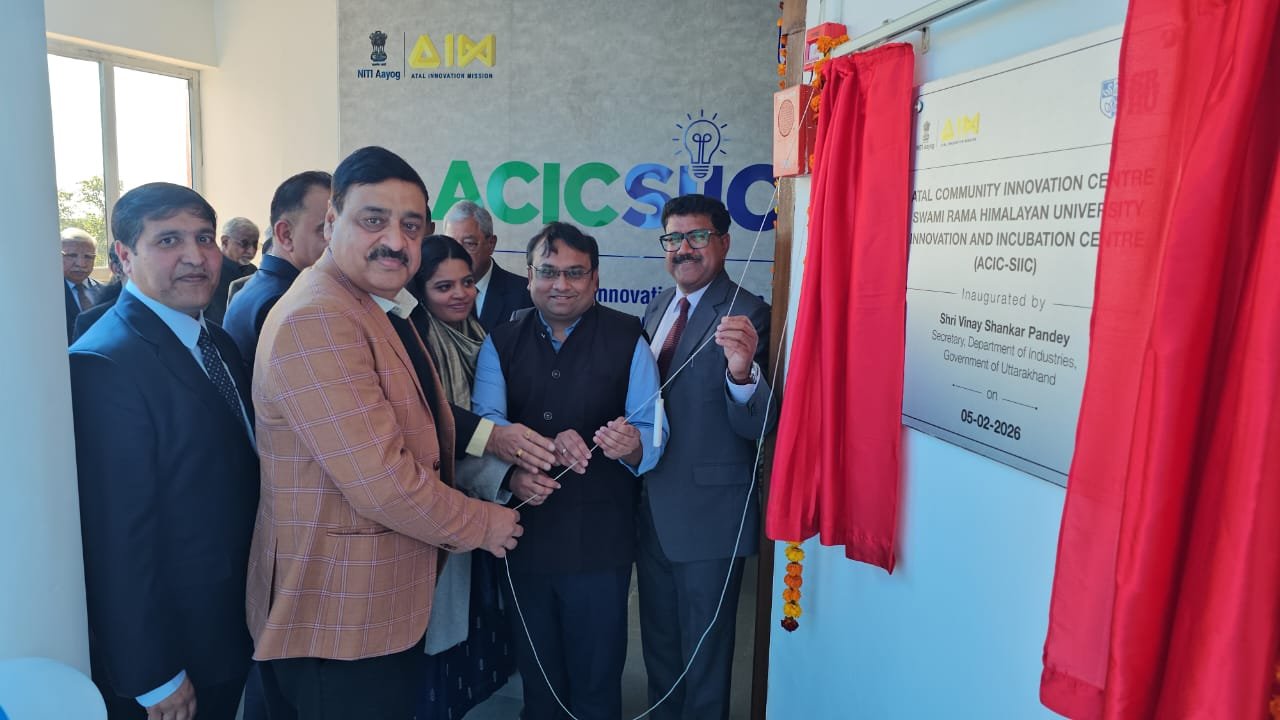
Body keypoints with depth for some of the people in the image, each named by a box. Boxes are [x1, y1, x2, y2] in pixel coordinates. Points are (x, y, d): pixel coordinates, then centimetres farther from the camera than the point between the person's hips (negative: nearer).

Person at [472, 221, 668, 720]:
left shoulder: (627, 340, -2)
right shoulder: (500, 342, 4)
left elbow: (653, 430, -9)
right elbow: (484, 422, -9)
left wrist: (633, 445, -32)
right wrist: (512, 473, -29)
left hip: (600, 539, -2)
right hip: (522, 534, 3)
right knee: (536, 677, 21)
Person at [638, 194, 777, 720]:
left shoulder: (748, 315, -17)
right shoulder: (657, 307, 6)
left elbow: (759, 426, -24)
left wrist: (743, 372, -42)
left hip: (709, 517, -7)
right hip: (652, 508, 7)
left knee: (704, 653, 13)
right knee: (658, 639, 25)